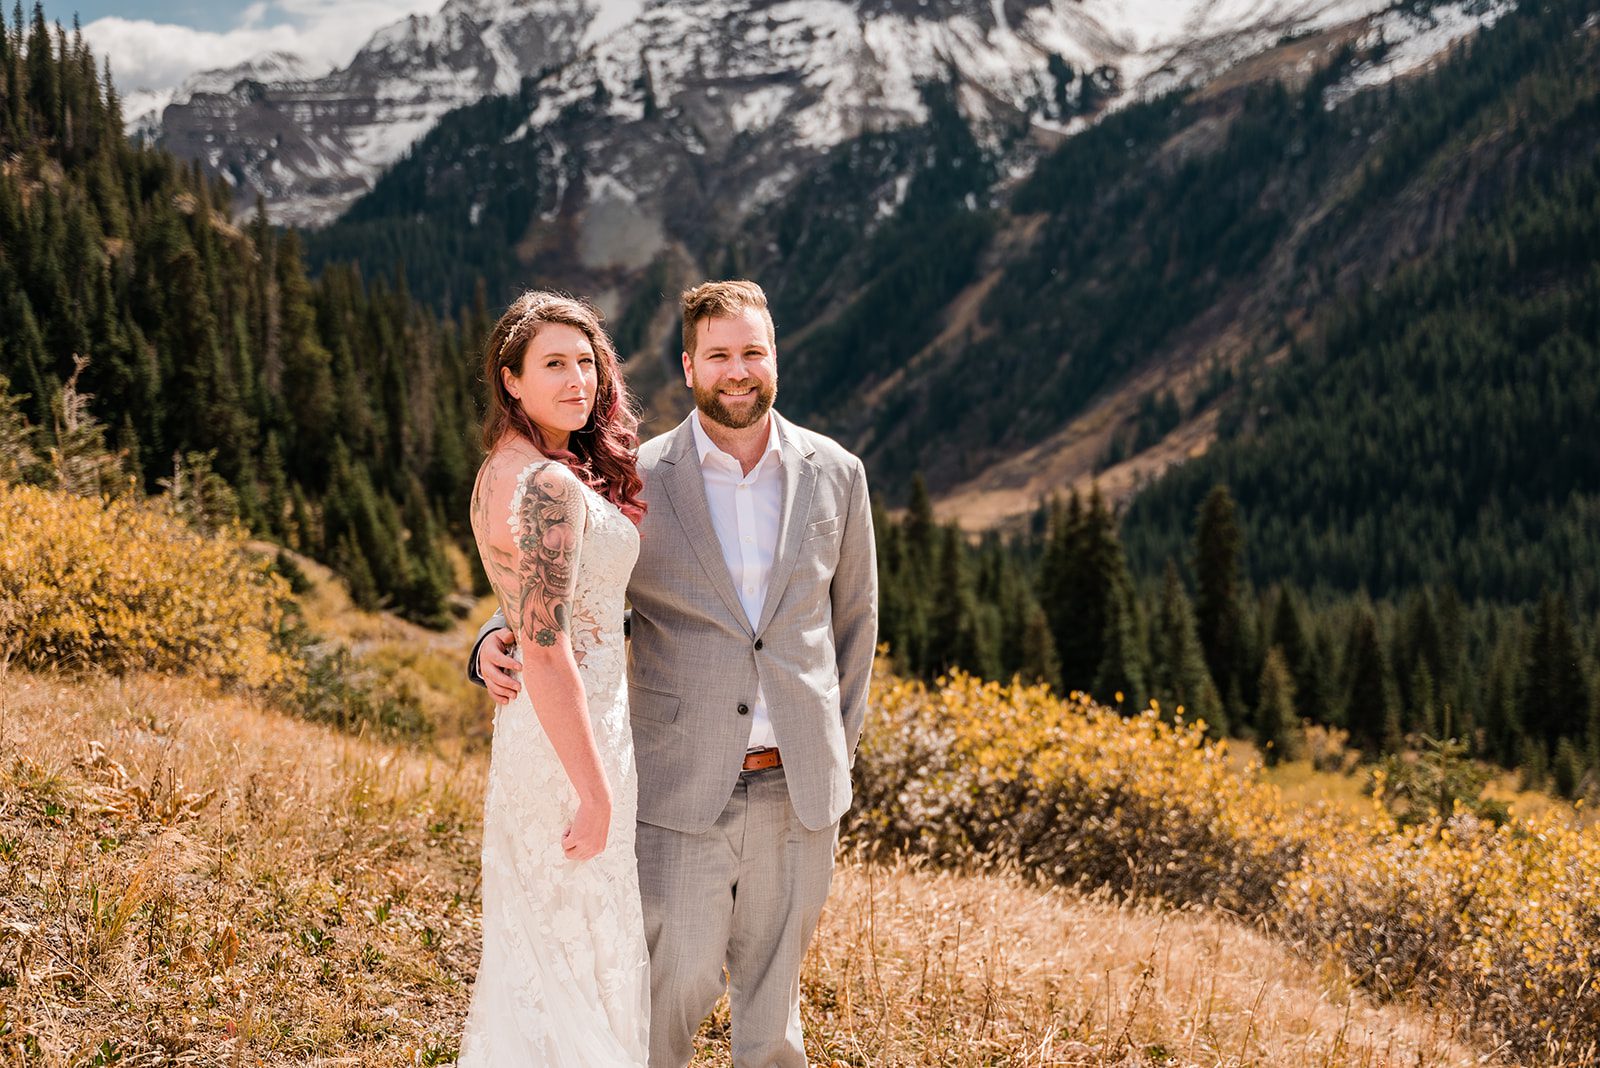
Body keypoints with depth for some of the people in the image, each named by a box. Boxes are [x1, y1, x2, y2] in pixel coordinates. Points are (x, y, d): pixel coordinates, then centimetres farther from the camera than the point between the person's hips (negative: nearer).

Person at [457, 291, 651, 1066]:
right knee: (583, 956, 4)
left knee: (533, 953, 20)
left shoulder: (501, 471, 8)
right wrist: (595, 792, -22)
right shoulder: (549, 487, -22)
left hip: (529, 731, 10)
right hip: (571, 739, -9)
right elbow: (545, 650, -25)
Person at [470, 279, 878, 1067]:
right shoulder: (638, 481, -5)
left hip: (796, 789, 2)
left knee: (773, 987, 12)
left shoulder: (835, 475, 2)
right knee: (678, 984, -3)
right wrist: (494, 648, -21)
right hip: (683, 787, -2)